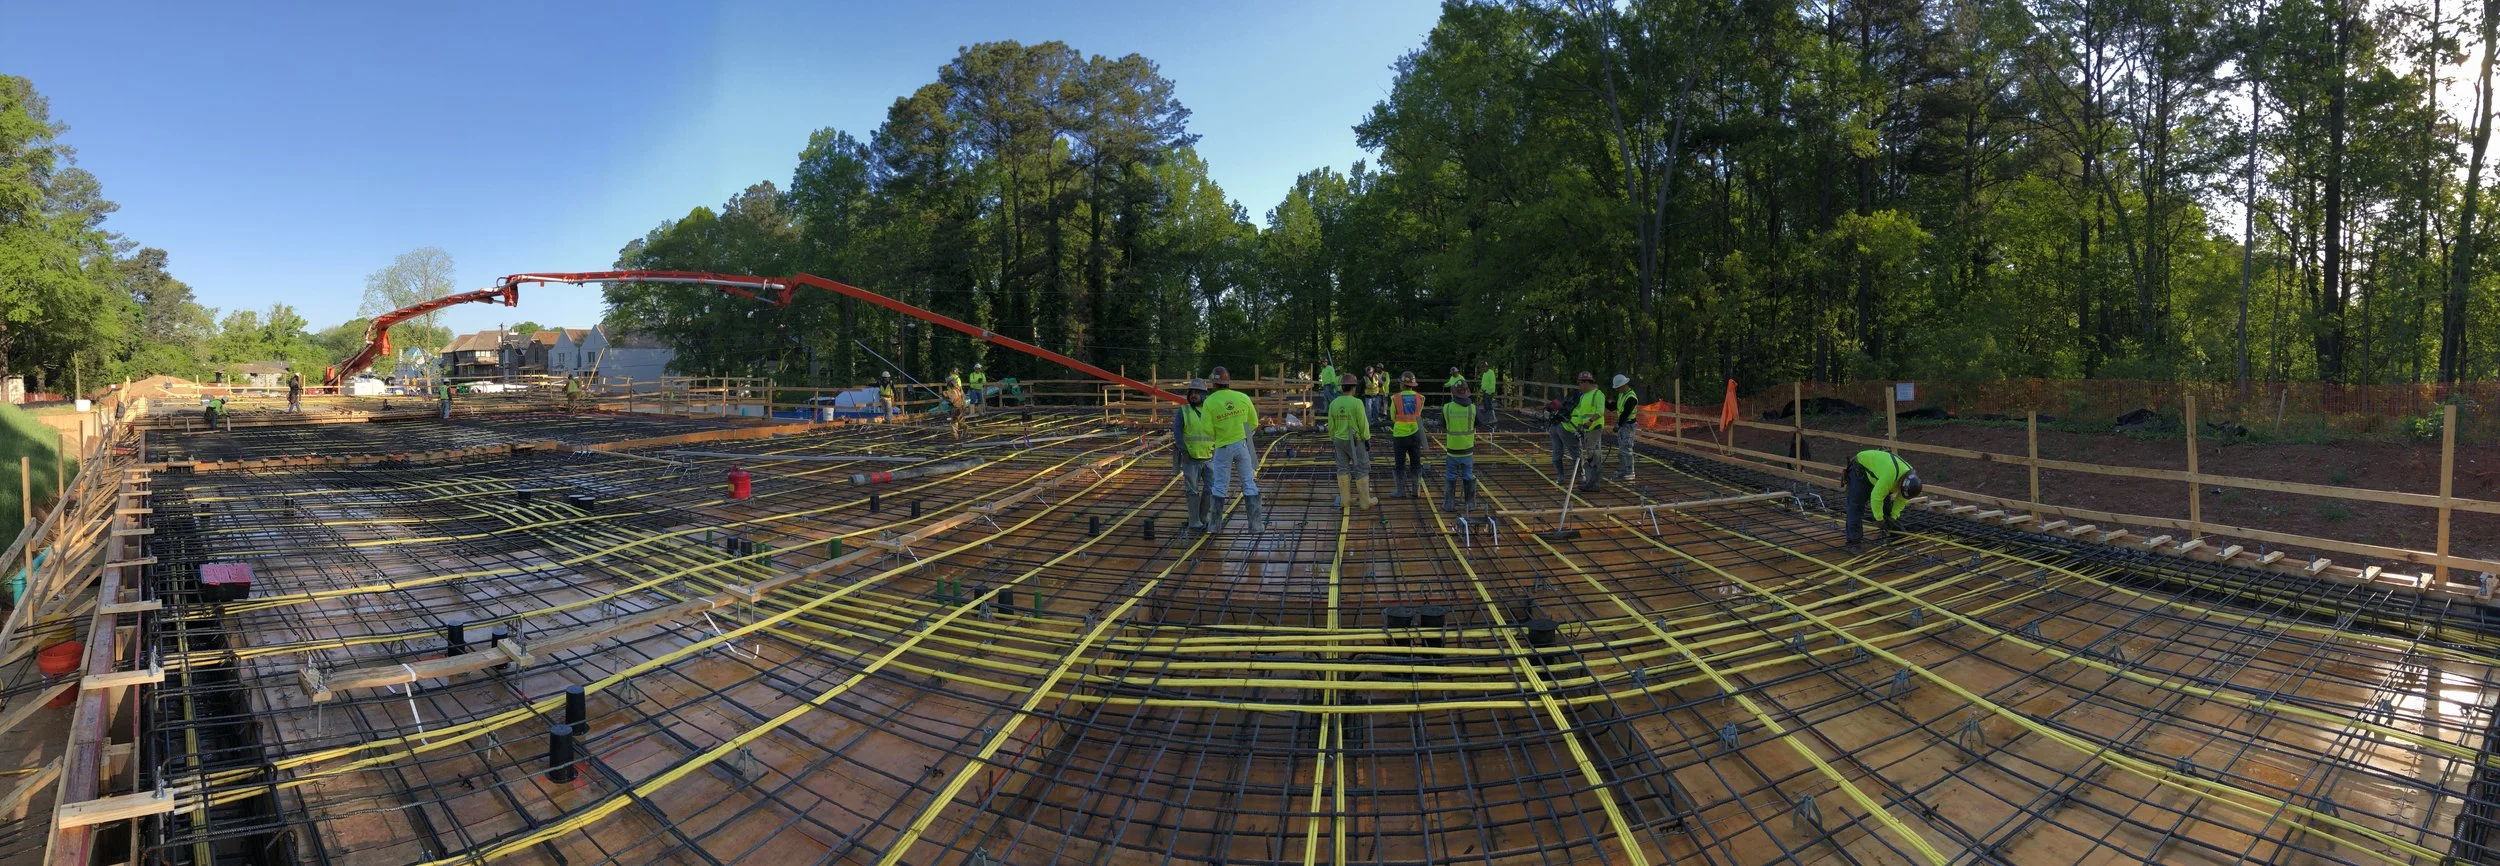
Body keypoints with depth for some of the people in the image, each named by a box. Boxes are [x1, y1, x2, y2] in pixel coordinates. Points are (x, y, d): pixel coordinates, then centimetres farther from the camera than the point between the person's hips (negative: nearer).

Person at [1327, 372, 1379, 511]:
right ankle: (1365, 501, 6)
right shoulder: (1357, 402, -19)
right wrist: (1367, 440, -7)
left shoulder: (1333, 403, -3)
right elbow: (1363, 424, -16)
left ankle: (1345, 499, 15)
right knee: (1362, 469, 3)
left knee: (1343, 469, 11)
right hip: (1355, 441, -5)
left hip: (1340, 440, 5)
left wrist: (1332, 440, 14)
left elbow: (1331, 425, 3)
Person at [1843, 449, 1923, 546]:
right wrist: (1879, 519, -25)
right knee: (1856, 505, -13)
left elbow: (1902, 499, 0)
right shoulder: (1890, 476, -41)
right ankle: (1853, 538, -13)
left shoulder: (1911, 477, -15)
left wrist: (1894, 516, -6)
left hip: (1874, 469, 8)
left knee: (1886, 502, 9)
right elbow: (1876, 497, -35)